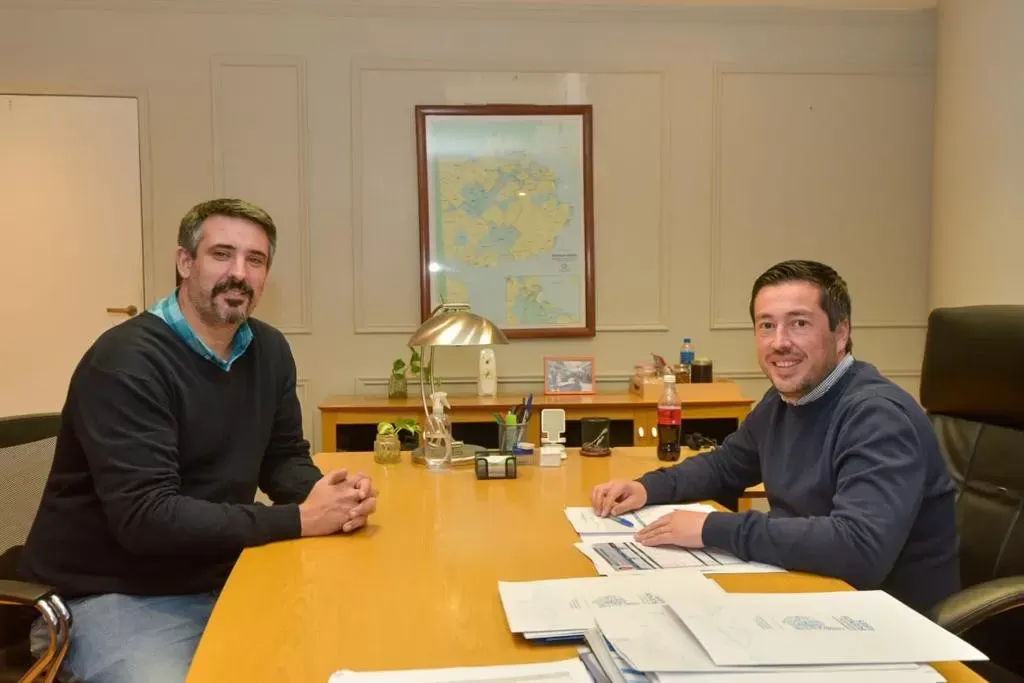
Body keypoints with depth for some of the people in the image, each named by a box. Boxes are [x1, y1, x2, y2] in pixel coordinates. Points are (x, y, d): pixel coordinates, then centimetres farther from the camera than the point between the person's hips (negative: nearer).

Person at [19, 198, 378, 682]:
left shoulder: (270, 352, 3)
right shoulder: (126, 360, -20)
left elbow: (285, 458, 9)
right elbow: (144, 516, -27)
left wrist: (322, 493, -15)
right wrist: (298, 520, -26)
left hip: (220, 582, 7)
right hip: (113, 596, -7)